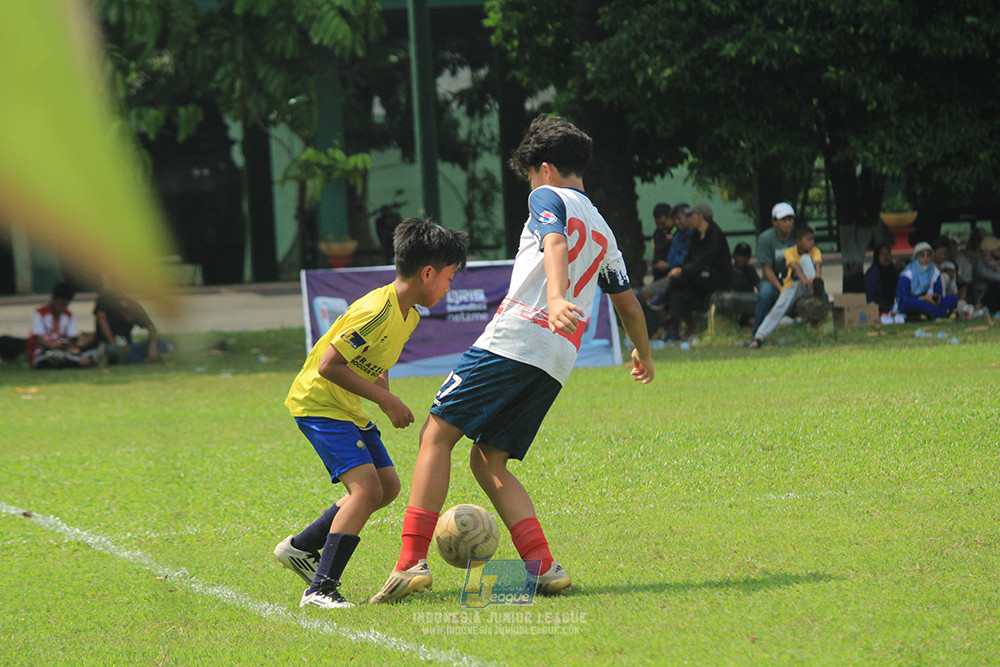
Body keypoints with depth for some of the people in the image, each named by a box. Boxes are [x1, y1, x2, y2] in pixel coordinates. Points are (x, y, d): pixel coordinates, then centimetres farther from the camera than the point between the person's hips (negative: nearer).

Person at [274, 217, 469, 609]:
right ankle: (320, 589, -23)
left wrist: (387, 399, 4)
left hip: (348, 408, 10)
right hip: (318, 403, -10)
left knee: (388, 486, 13)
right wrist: (384, 399, -22)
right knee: (367, 487, -21)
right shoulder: (376, 312, -25)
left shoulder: (408, 314, 6)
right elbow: (329, 365, -27)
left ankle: (301, 547, 24)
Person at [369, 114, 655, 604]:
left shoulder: (549, 197, 6)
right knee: (488, 463, 11)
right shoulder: (603, 232, 27)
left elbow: (555, 244, -16)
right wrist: (643, 354, 53)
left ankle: (412, 561, -15)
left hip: (514, 339, -7)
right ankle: (543, 567, -5)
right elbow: (629, 305, 35)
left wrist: (556, 298, -35)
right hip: (556, 362, 7)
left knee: (437, 435, -3)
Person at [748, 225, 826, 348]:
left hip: (808, 287, -1)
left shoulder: (815, 251, -2)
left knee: (805, 258, -24)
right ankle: (759, 337, -32)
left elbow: (818, 264, -23)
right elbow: (795, 267, -22)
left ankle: (817, 291, -48)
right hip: (792, 285, 1)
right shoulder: (790, 252, -3)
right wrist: (805, 280, -43)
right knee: (778, 309, -25)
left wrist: (817, 277, -47)